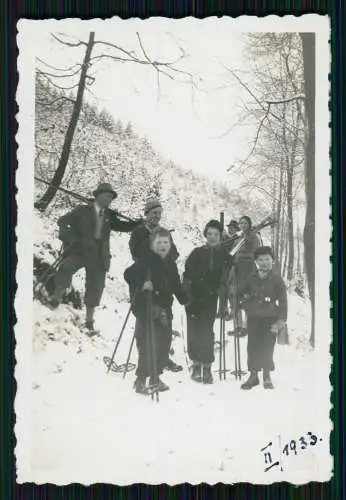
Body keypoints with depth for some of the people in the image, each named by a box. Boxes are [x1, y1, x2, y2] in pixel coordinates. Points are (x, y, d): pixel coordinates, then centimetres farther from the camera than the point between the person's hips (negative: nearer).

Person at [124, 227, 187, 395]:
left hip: (164, 309, 8)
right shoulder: (145, 260, -9)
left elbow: (176, 286, 23)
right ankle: (141, 380, 5)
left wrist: (184, 299, 11)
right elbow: (128, 274, -17)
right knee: (148, 345, -9)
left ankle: (155, 377, 29)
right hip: (147, 309, -7)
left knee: (164, 343, 12)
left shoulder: (170, 264, 15)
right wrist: (142, 284, -30)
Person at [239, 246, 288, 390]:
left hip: (270, 319, -3)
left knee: (267, 347, -1)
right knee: (252, 347, 4)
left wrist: (280, 321, -11)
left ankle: (267, 377, 15)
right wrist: (247, 305, 6)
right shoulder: (251, 279, 6)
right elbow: (242, 294, 22)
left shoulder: (277, 280, -3)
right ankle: (253, 376, 16)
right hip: (253, 318, 3)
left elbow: (283, 301, -4)